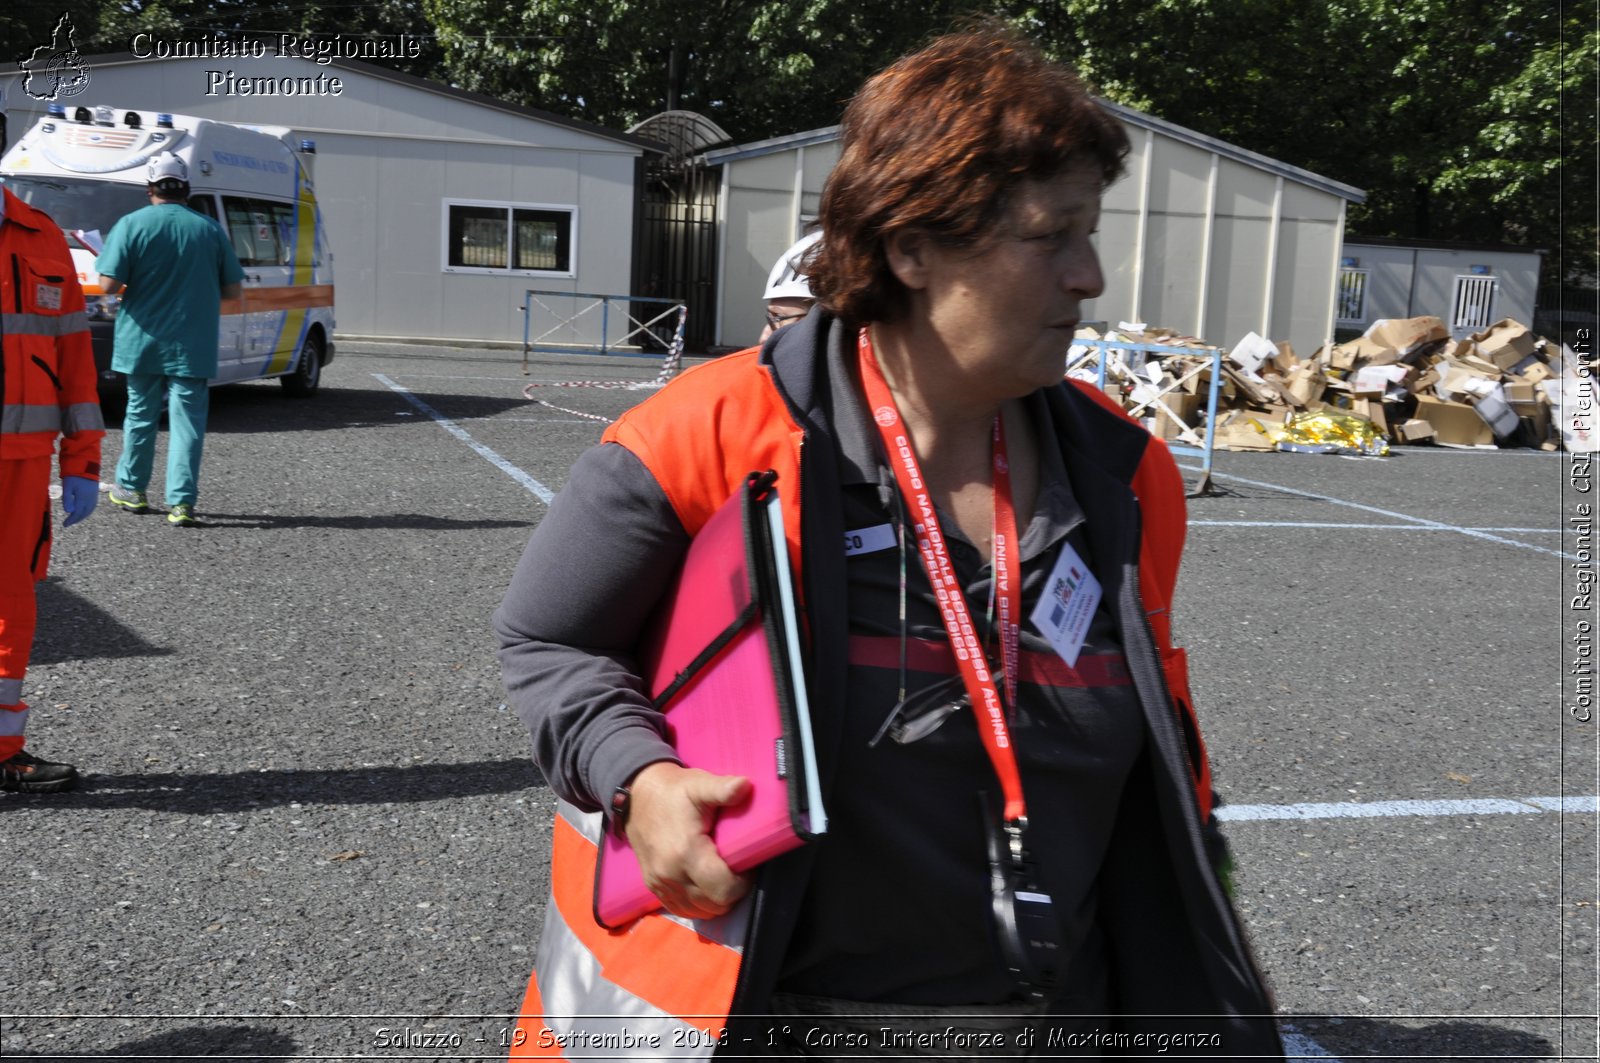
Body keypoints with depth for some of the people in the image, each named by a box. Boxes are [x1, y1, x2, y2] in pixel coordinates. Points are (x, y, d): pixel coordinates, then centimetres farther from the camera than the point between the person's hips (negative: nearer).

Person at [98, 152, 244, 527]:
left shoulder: (132, 225, -6)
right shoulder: (210, 230, 0)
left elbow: (109, 284, -12)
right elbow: (233, 290, 2)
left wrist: (138, 281, 9)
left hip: (141, 342, 0)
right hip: (192, 347, 0)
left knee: (140, 414, 16)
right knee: (187, 421, 0)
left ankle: (131, 489, 28)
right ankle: (182, 502, -6)